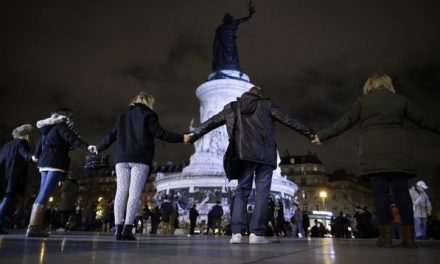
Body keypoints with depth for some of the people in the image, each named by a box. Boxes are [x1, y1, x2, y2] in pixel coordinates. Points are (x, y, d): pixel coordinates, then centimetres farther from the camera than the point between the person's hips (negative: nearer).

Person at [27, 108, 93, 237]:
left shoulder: (46, 128, 24)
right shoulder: (61, 125, -1)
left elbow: (40, 145, 31)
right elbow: (72, 139, -18)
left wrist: (37, 156, 48)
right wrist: (87, 147, -30)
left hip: (44, 163, 9)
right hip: (55, 163, -9)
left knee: (42, 194, 8)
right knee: (45, 194, -14)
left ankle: (35, 226, 5)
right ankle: (33, 227, -18)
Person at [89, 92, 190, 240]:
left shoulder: (123, 116, 21)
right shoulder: (148, 115, 5)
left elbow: (111, 136, 21)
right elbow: (160, 133, -6)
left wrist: (98, 148, 35)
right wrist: (181, 138, -4)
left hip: (122, 159, 5)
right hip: (140, 159, -5)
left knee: (121, 192, 1)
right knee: (135, 193, -7)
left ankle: (118, 229, -2)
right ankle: (127, 229, -13)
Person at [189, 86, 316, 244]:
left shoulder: (232, 107, 18)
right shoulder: (266, 105, 13)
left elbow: (211, 122, 21)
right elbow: (289, 120, 11)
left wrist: (193, 136, 30)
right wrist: (309, 134, 16)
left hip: (243, 154, 2)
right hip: (264, 153, -1)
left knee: (242, 190, 6)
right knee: (262, 191, 1)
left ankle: (237, 232, -5)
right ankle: (256, 233, -5)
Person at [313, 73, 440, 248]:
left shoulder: (362, 101, 10)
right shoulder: (400, 100, 16)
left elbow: (345, 122, 4)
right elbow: (422, 120, 22)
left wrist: (322, 135, 8)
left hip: (374, 152, -2)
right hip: (397, 150, 2)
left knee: (381, 192, -4)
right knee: (401, 191, 1)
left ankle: (386, 236, -6)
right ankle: (409, 236, -1)